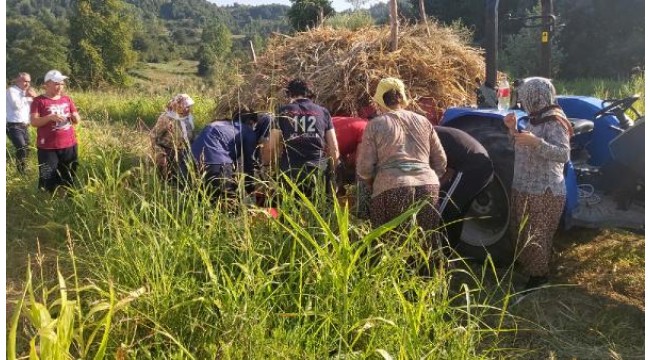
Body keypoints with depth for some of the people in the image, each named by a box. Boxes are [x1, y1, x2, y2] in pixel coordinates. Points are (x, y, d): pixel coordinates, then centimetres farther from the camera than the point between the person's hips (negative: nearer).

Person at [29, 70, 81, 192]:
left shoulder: (67, 99, 10)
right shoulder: (39, 101, -3)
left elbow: (77, 120, 13)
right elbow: (33, 122, -11)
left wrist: (75, 117, -11)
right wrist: (50, 117, -25)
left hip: (69, 145, 4)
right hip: (47, 148, -4)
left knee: (69, 179, 11)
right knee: (48, 180, -2)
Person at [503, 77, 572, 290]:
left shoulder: (554, 122, -17)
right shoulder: (536, 119, 10)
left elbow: (564, 154, -27)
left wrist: (536, 142, -39)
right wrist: (513, 129, 4)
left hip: (545, 192, -9)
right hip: (524, 188, 9)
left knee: (536, 236, 1)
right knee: (520, 232, 19)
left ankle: (539, 274, 16)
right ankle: (526, 264, 36)